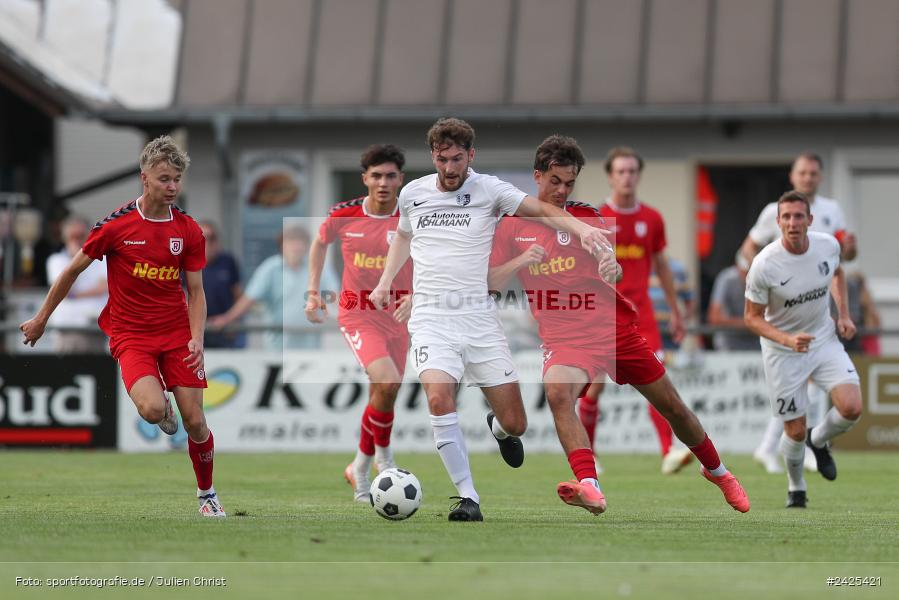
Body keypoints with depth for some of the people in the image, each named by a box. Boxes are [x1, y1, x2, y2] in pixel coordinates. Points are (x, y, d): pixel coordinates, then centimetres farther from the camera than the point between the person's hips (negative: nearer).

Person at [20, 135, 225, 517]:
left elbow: (195, 292, 4)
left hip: (177, 333, 2)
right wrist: (41, 319, 9)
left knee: (195, 421, -3)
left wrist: (197, 339, -12)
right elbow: (73, 270, 2)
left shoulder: (188, 230, -2)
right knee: (152, 410, -26)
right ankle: (162, 404, 13)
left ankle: (207, 494, 20)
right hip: (131, 334, -2)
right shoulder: (116, 225, -10)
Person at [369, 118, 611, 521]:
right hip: (431, 318, 0)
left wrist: (580, 228, -31)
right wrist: (385, 282, 21)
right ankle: (468, 498, -20)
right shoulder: (412, 193, 9)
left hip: (480, 318, 0)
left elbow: (542, 209, -13)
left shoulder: (488, 190, 0)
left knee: (515, 424, -2)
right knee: (439, 398, -28)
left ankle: (499, 429, 39)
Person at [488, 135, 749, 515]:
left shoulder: (585, 216, 6)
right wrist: (521, 260, -18)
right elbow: (491, 282, 2)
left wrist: (613, 267, -29)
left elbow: (611, 268, -4)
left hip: (615, 327, 2)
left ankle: (716, 471, 37)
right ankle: (589, 487, -47)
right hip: (564, 337, -2)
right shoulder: (513, 224, 4)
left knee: (671, 405, 10)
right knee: (557, 390, -35)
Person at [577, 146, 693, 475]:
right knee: (595, 384, 3)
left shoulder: (652, 219, 7)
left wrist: (675, 312, 18)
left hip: (641, 312, 2)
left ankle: (669, 453, -24)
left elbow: (661, 266, 17)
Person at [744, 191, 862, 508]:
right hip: (782, 352, -3)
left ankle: (819, 440, 18)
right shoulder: (764, 265, -24)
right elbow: (752, 318, -14)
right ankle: (795, 488, 33)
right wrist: (787, 340, -30)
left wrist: (844, 313, 3)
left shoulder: (828, 245, -12)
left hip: (824, 339, 3)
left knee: (851, 408, -17)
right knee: (795, 431, 1)